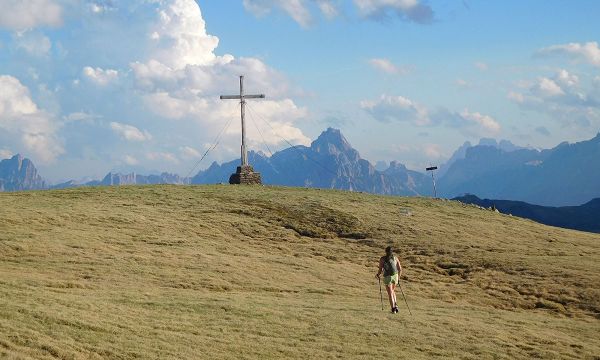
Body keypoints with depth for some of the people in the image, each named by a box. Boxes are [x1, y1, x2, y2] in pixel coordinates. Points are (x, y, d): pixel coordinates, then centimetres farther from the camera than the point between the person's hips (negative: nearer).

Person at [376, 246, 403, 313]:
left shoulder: (382, 259, -2)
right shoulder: (395, 258, 6)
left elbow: (380, 270, -6)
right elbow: (400, 269, 5)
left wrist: (378, 275, 15)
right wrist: (398, 277, 22)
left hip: (387, 277, -3)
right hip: (395, 276, 3)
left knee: (390, 294, 4)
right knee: (392, 291, 24)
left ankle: (393, 309, -4)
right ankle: (395, 305, 7)